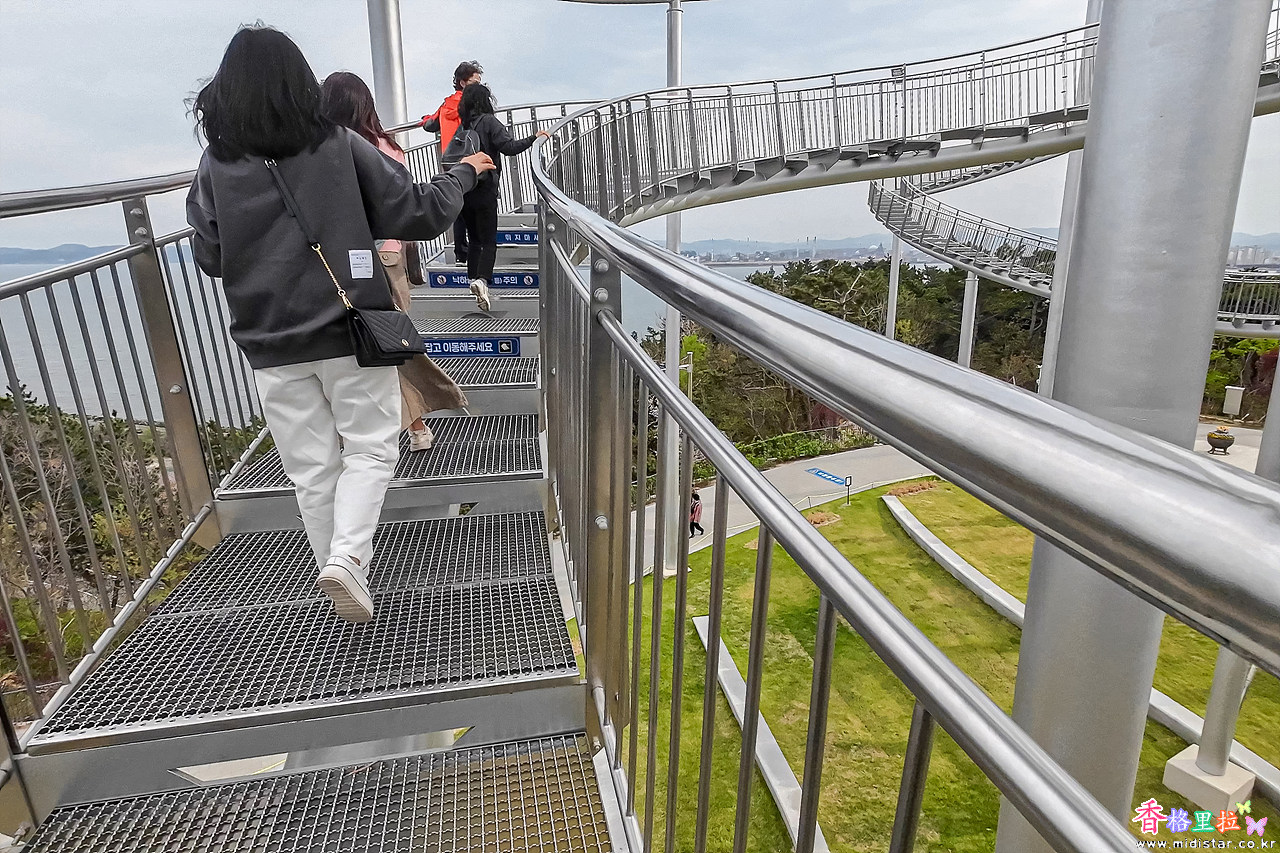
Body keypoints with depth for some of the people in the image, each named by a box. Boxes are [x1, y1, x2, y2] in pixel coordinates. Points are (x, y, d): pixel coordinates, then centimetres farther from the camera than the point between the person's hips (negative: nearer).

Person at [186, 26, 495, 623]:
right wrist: (463, 173, 15)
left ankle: (346, 581, 21)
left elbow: (210, 258, 5)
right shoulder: (340, 147, -5)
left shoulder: (215, 165, 1)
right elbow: (417, 213, -2)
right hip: (350, 332, -2)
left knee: (311, 470, 12)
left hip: (270, 346, 2)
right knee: (370, 448, 11)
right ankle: (347, 555, -9)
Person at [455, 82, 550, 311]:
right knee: (489, 241, -4)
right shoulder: (488, 121, -5)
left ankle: (474, 279, 16)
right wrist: (534, 138, -11)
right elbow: (510, 147, -16)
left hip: (464, 189, 5)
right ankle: (482, 279, -24)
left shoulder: (461, 126, 11)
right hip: (485, 191, -5)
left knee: (474, 240, 16)